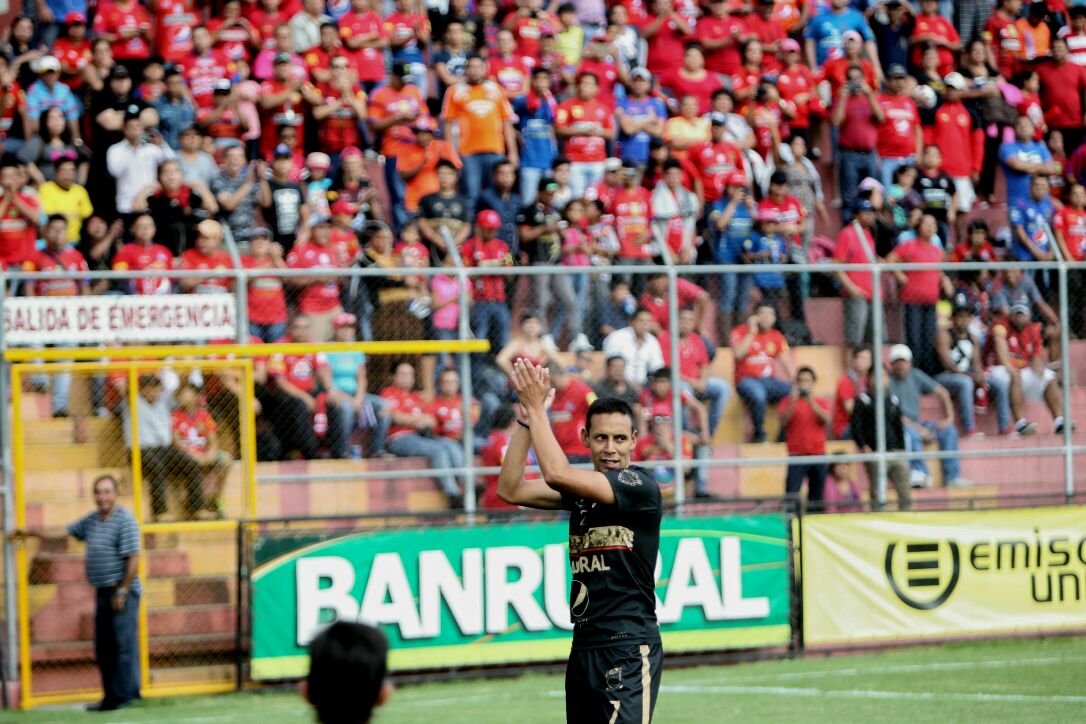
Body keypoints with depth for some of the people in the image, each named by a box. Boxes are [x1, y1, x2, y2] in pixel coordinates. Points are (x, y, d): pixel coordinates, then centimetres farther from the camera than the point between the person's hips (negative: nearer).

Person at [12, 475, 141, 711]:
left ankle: (123, 695, -8)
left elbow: (133, 558, -16)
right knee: (103, 647, 9)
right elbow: (66, 534, 27)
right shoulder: (92, 520, 14)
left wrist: (122, 592, -18)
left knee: (123, 644, -8)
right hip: (103, 592, 9)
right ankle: (110, 695, 13)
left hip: (123, 591, -9)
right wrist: (33, 534, 27)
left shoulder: (125, 520, -11)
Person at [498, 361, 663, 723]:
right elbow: (511, 490, 6)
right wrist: (526, 417, 0)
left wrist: (537, 407, -11)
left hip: (629, 647, -8)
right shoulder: (582, 488, 14)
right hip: (584, 648, 8)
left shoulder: (641, 486, -9)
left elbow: (557, 474, -19)